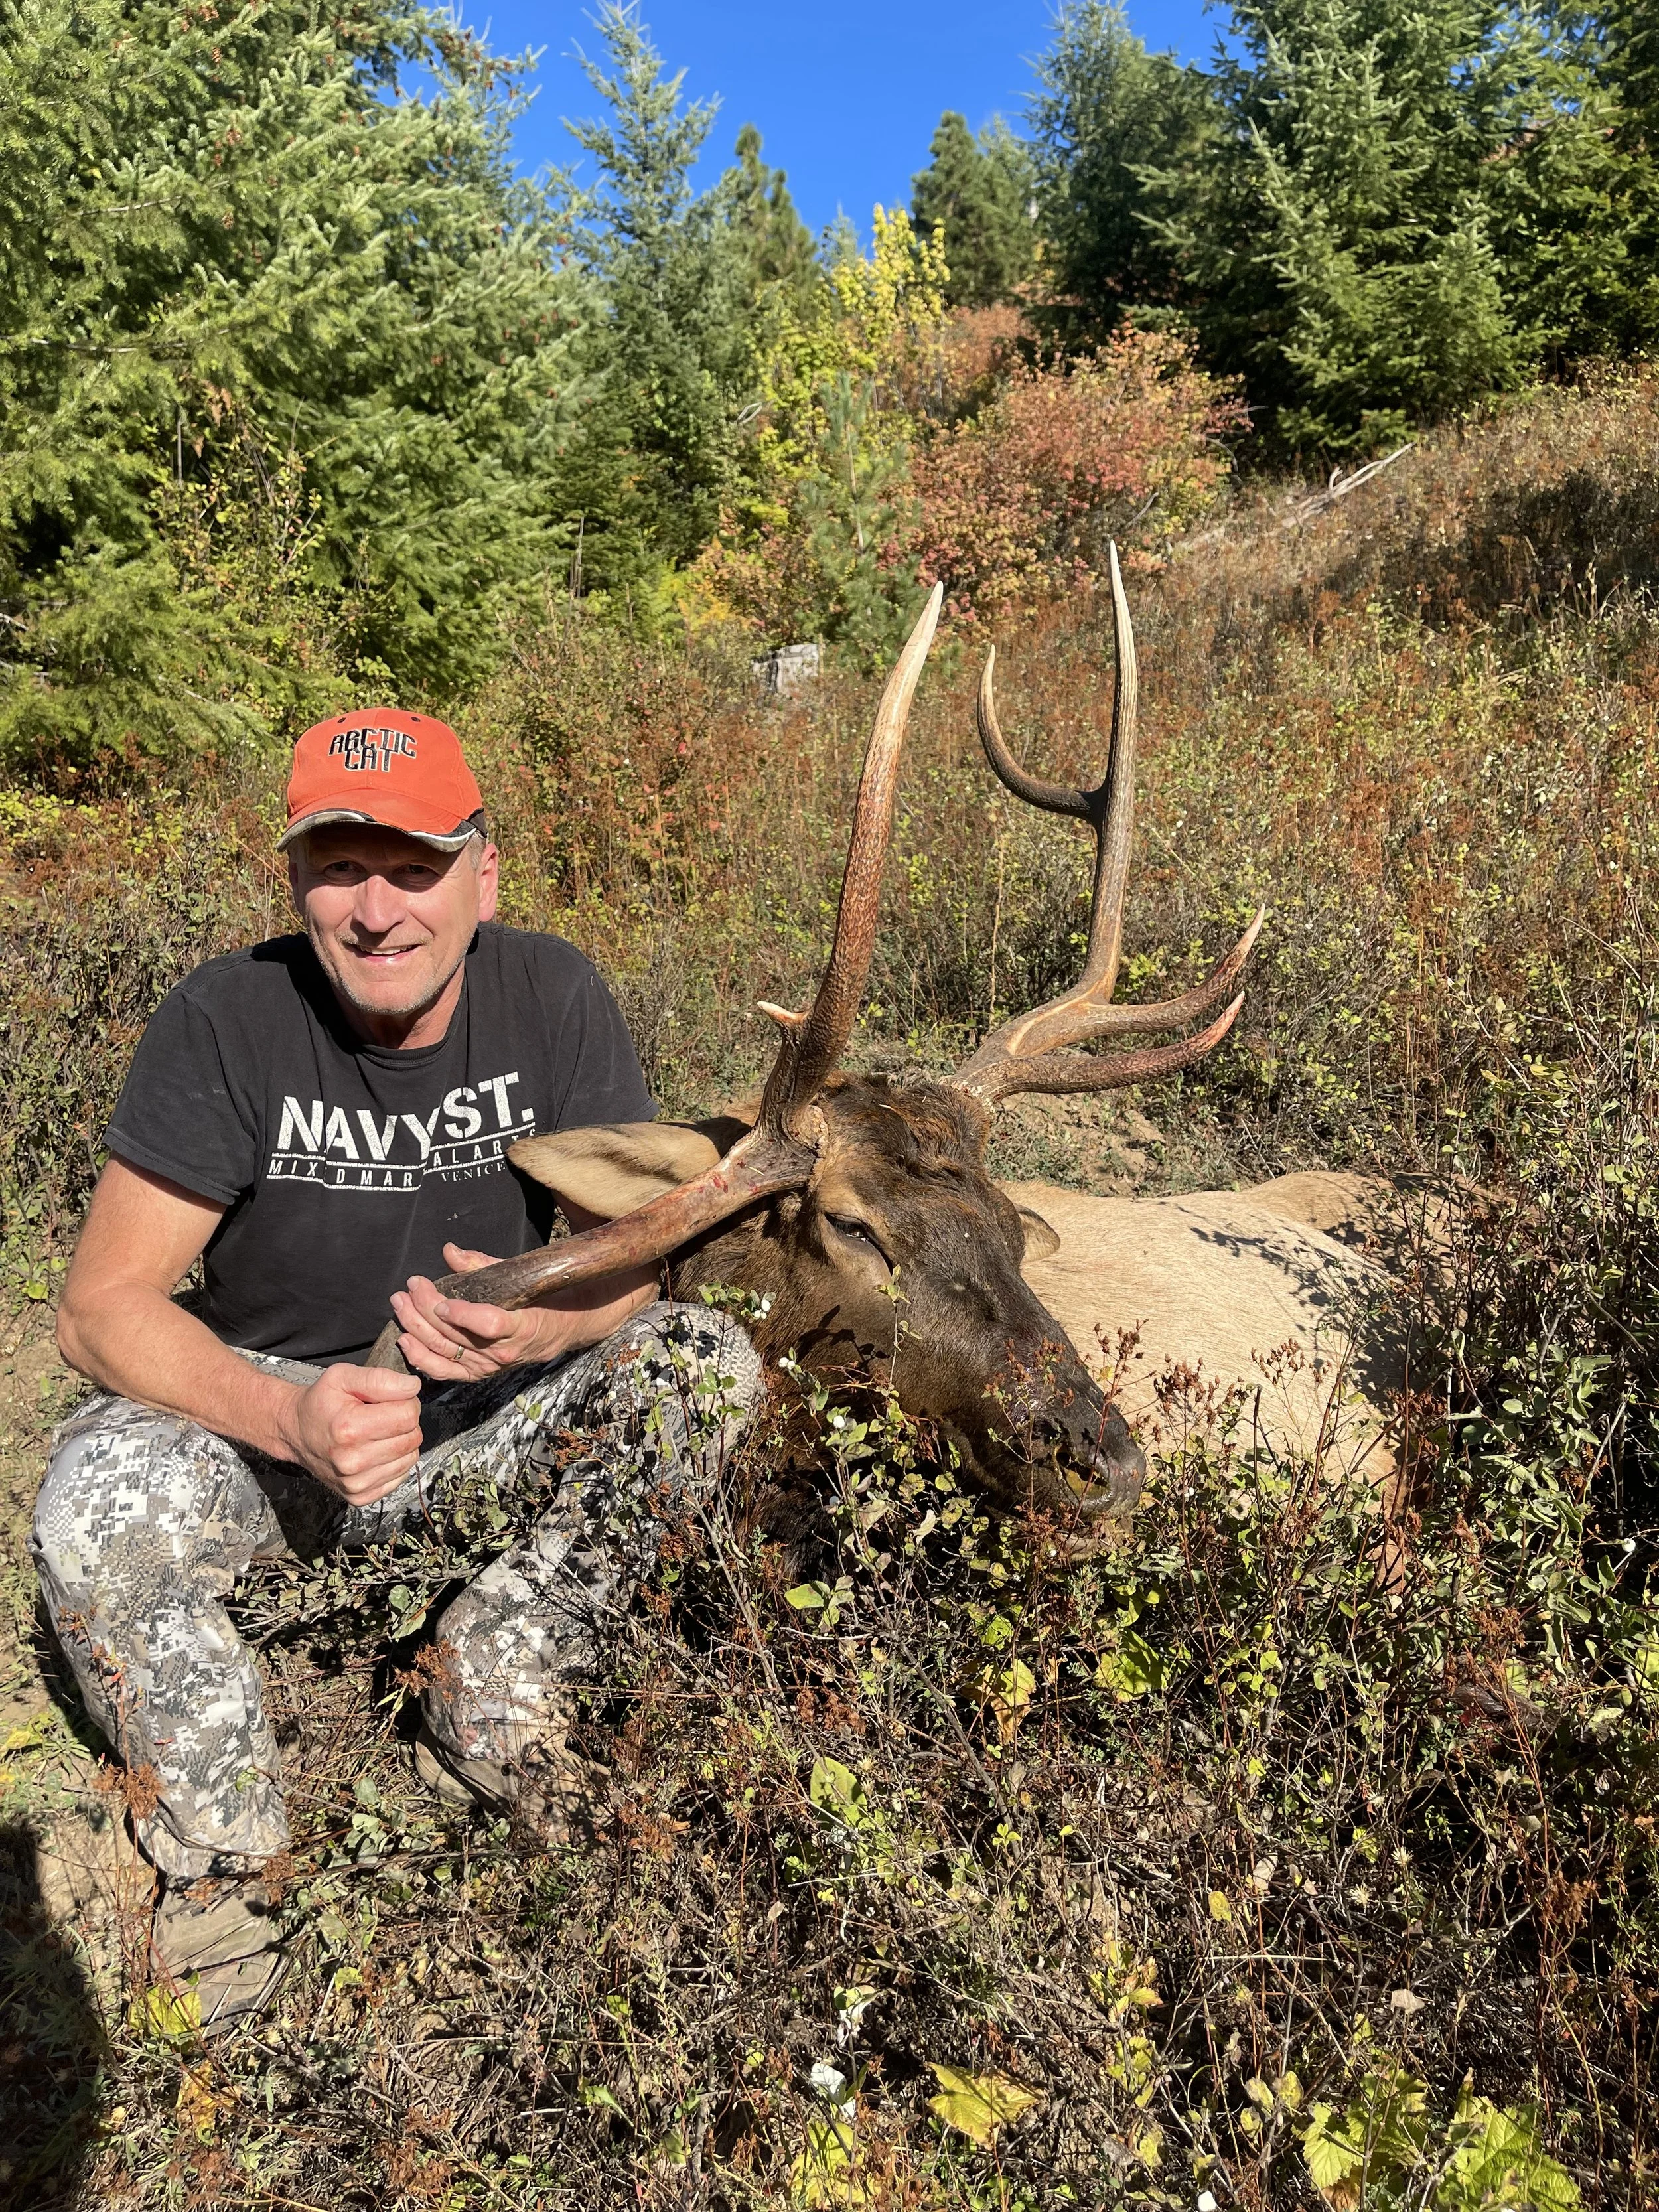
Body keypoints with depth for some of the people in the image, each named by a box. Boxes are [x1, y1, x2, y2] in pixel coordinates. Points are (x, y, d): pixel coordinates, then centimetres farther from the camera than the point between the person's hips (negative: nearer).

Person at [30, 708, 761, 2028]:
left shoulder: (554, 999, -14)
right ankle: (218, 1855, -4)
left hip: (493, 1409, 2)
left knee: (708, 1367, -22)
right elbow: (102, 1306, -19)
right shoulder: (223, 1025, -19)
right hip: (266, 1407, -1)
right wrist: (288, 1416, -39)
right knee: (95, 1511, -31)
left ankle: (492, 1703, -8)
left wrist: (539, 1325, -36)